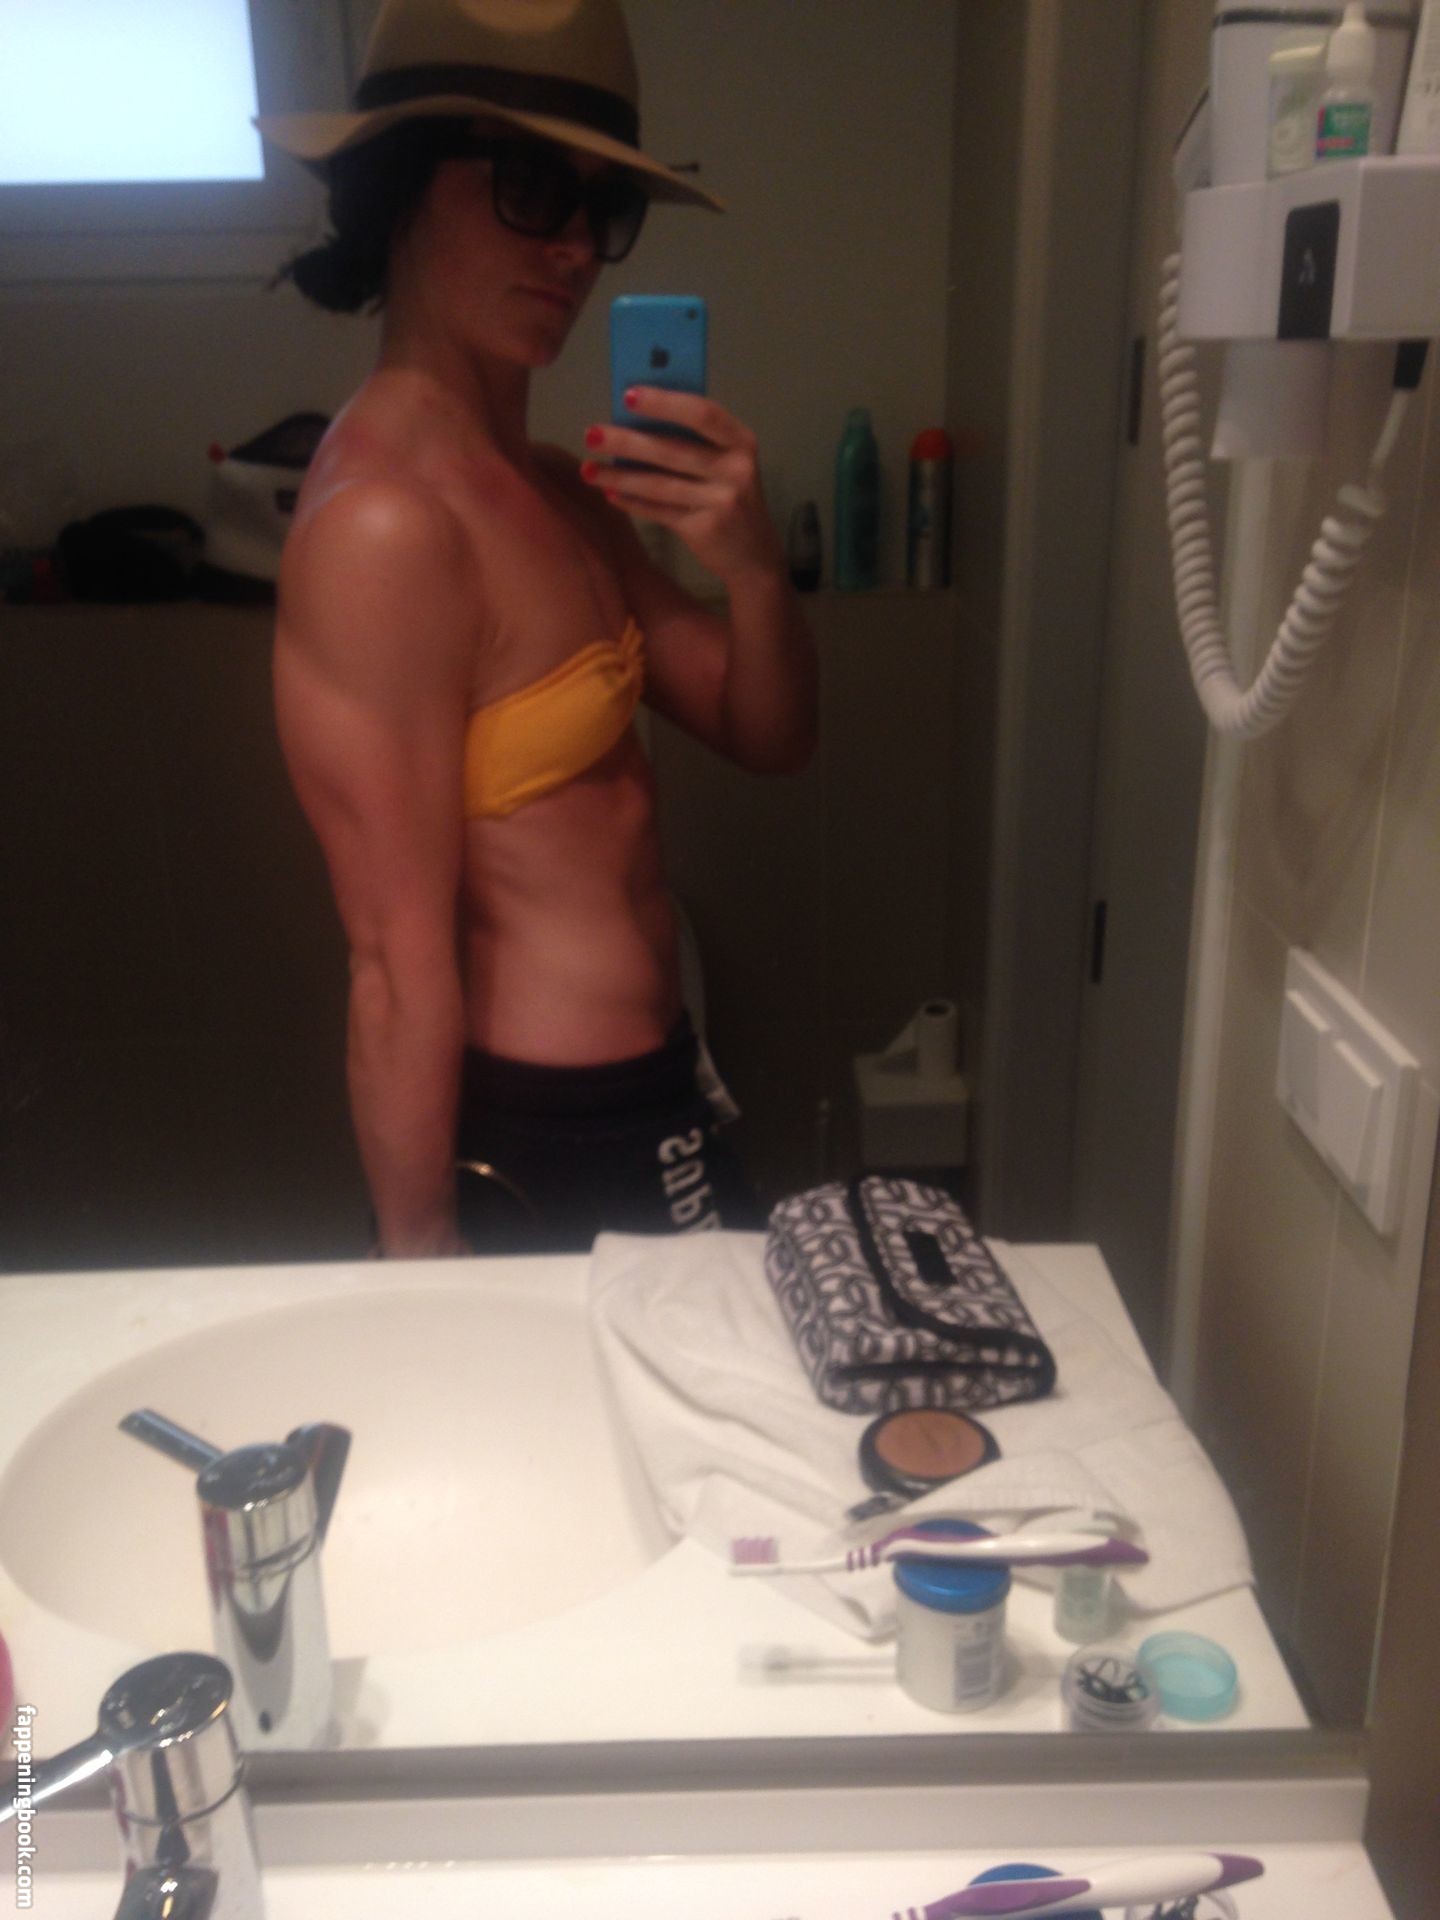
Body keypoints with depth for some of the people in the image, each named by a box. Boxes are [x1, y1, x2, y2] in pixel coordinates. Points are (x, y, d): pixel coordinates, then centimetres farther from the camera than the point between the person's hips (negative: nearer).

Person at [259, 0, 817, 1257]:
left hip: (646, 1104, 9)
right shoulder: (388, 518, -23)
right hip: (539, 1153, -9)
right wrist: (418, 1252, -15)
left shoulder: (556, 490, 5)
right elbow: (398, 962, -22)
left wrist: (750, 562, -16)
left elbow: (770, 738, 4)